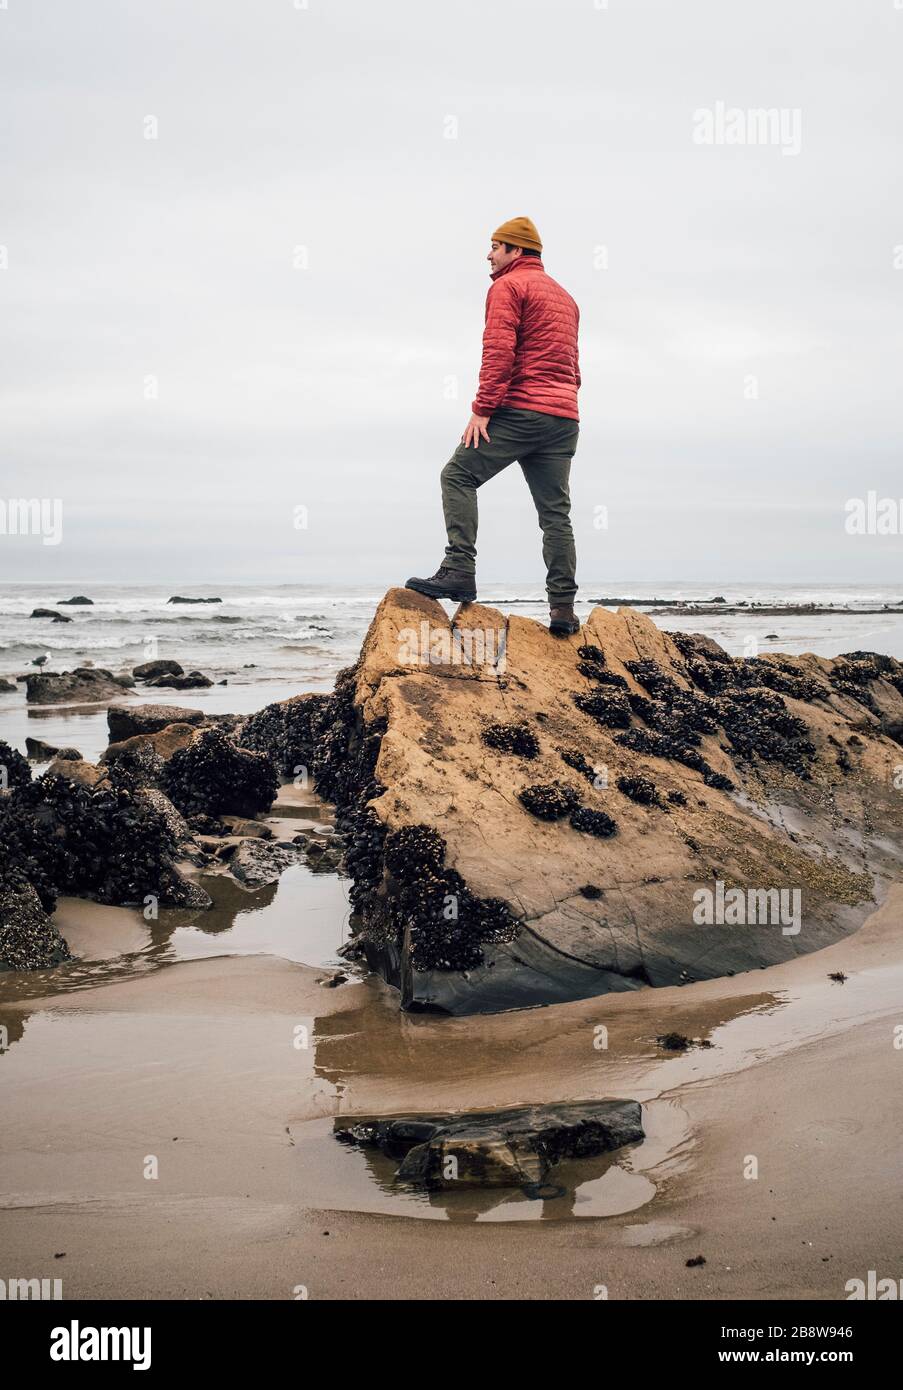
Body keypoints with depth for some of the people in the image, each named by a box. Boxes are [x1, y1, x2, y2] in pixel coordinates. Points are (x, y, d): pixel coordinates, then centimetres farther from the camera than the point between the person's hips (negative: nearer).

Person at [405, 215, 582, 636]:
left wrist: (482, 409, -16)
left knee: (459, 476, -2)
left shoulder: (508, 286, 0)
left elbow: (498, 352, -13)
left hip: (520, 410, -8)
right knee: (555, 511, 5)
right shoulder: (564, 297, 26)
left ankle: (459, 571, -15)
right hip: (565, 418, 8)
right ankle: (563, 606, -1)